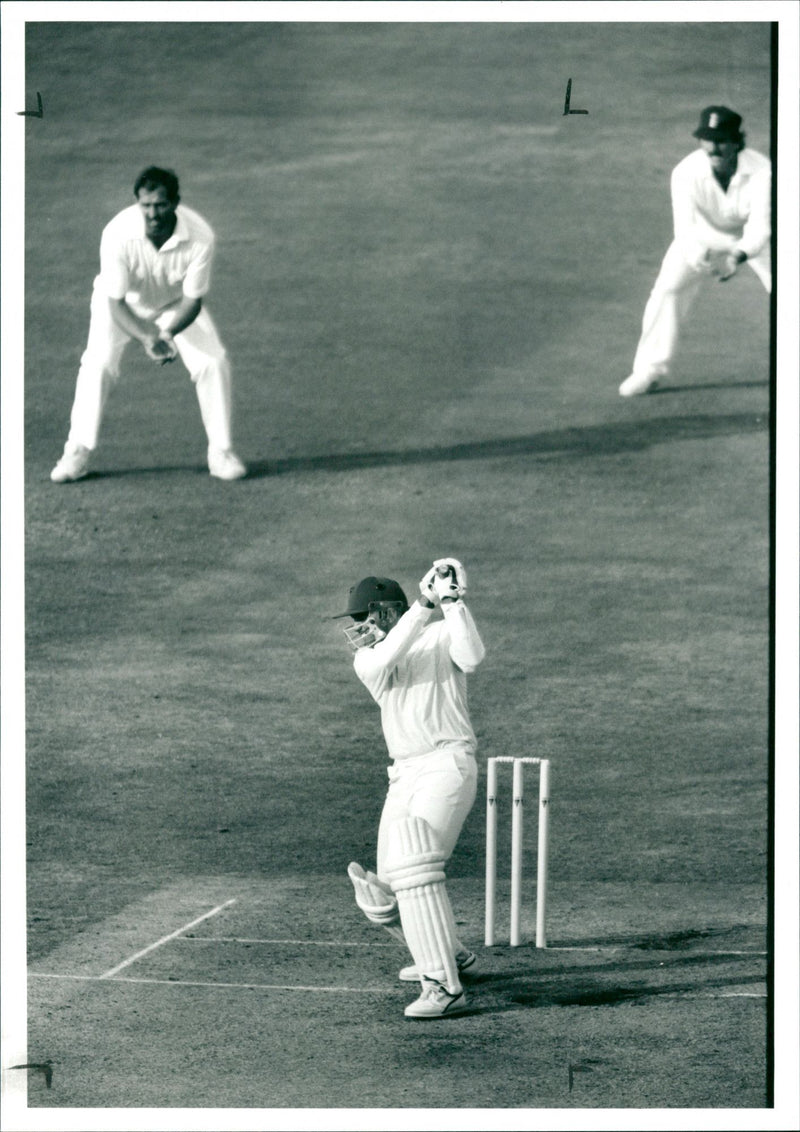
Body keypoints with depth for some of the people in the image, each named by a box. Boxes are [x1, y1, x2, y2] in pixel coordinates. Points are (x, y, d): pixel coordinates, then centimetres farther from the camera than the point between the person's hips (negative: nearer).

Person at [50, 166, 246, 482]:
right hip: (125, 303, -1)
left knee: (213, 361, -14)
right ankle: (78, 452, -6)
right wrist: (147, 339, -47)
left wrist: (167, 334, -42)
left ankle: (221, 452, 2)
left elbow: (193, 300, -23)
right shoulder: (118, 234, -37)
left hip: (176, 303, 1)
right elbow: (116, 302, -31)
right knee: (98, 362, -20)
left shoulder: (200, 237, -34)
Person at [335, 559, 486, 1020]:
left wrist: (452, 602, -23)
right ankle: (450, 954, 34)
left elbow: (471, 658, -19)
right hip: (404, 775, 7)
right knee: (383, 897, 6)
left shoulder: (442, 633, 3)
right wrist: (424, 603, -18)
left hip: (448, 763, -7)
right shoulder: (366, 659, 14)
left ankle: (445, 987, -30)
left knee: (413, 864, -27)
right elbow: (386, 659, -10)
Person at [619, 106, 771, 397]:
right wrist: (698, 258, -57)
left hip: (754, 237, 0)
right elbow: (685, 230, -35)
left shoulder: (761, 171, -35)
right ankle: (650, 369, 1)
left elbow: (760, 229, -37)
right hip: (706, 235, 1)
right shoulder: (686, 173, -32)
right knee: (667, 289, -14)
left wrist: (737, 258, -56)